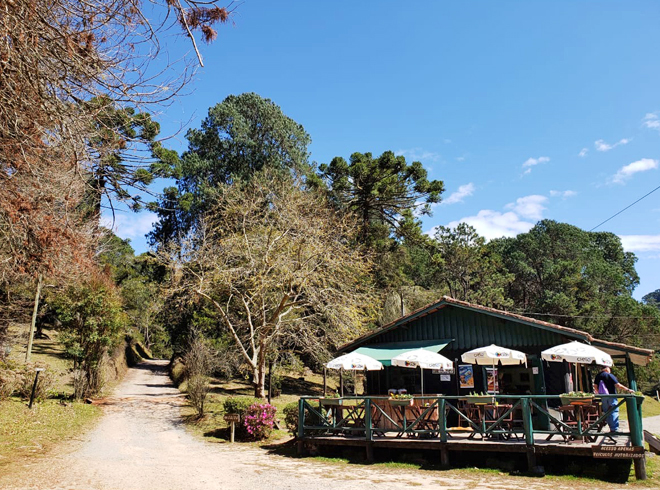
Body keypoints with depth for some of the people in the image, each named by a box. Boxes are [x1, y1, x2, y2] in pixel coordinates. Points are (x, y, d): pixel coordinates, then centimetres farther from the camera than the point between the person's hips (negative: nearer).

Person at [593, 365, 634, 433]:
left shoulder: (598, 376, 7)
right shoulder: (610, 375, -9)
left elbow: (595, 386, 10)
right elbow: (617, 385, -15)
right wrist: (628, 390, -10)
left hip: (603, 397, 5)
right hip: (611, 396, -5)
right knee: (614, 412, -3)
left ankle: (611, 428, 14)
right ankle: (614, 429, -9)